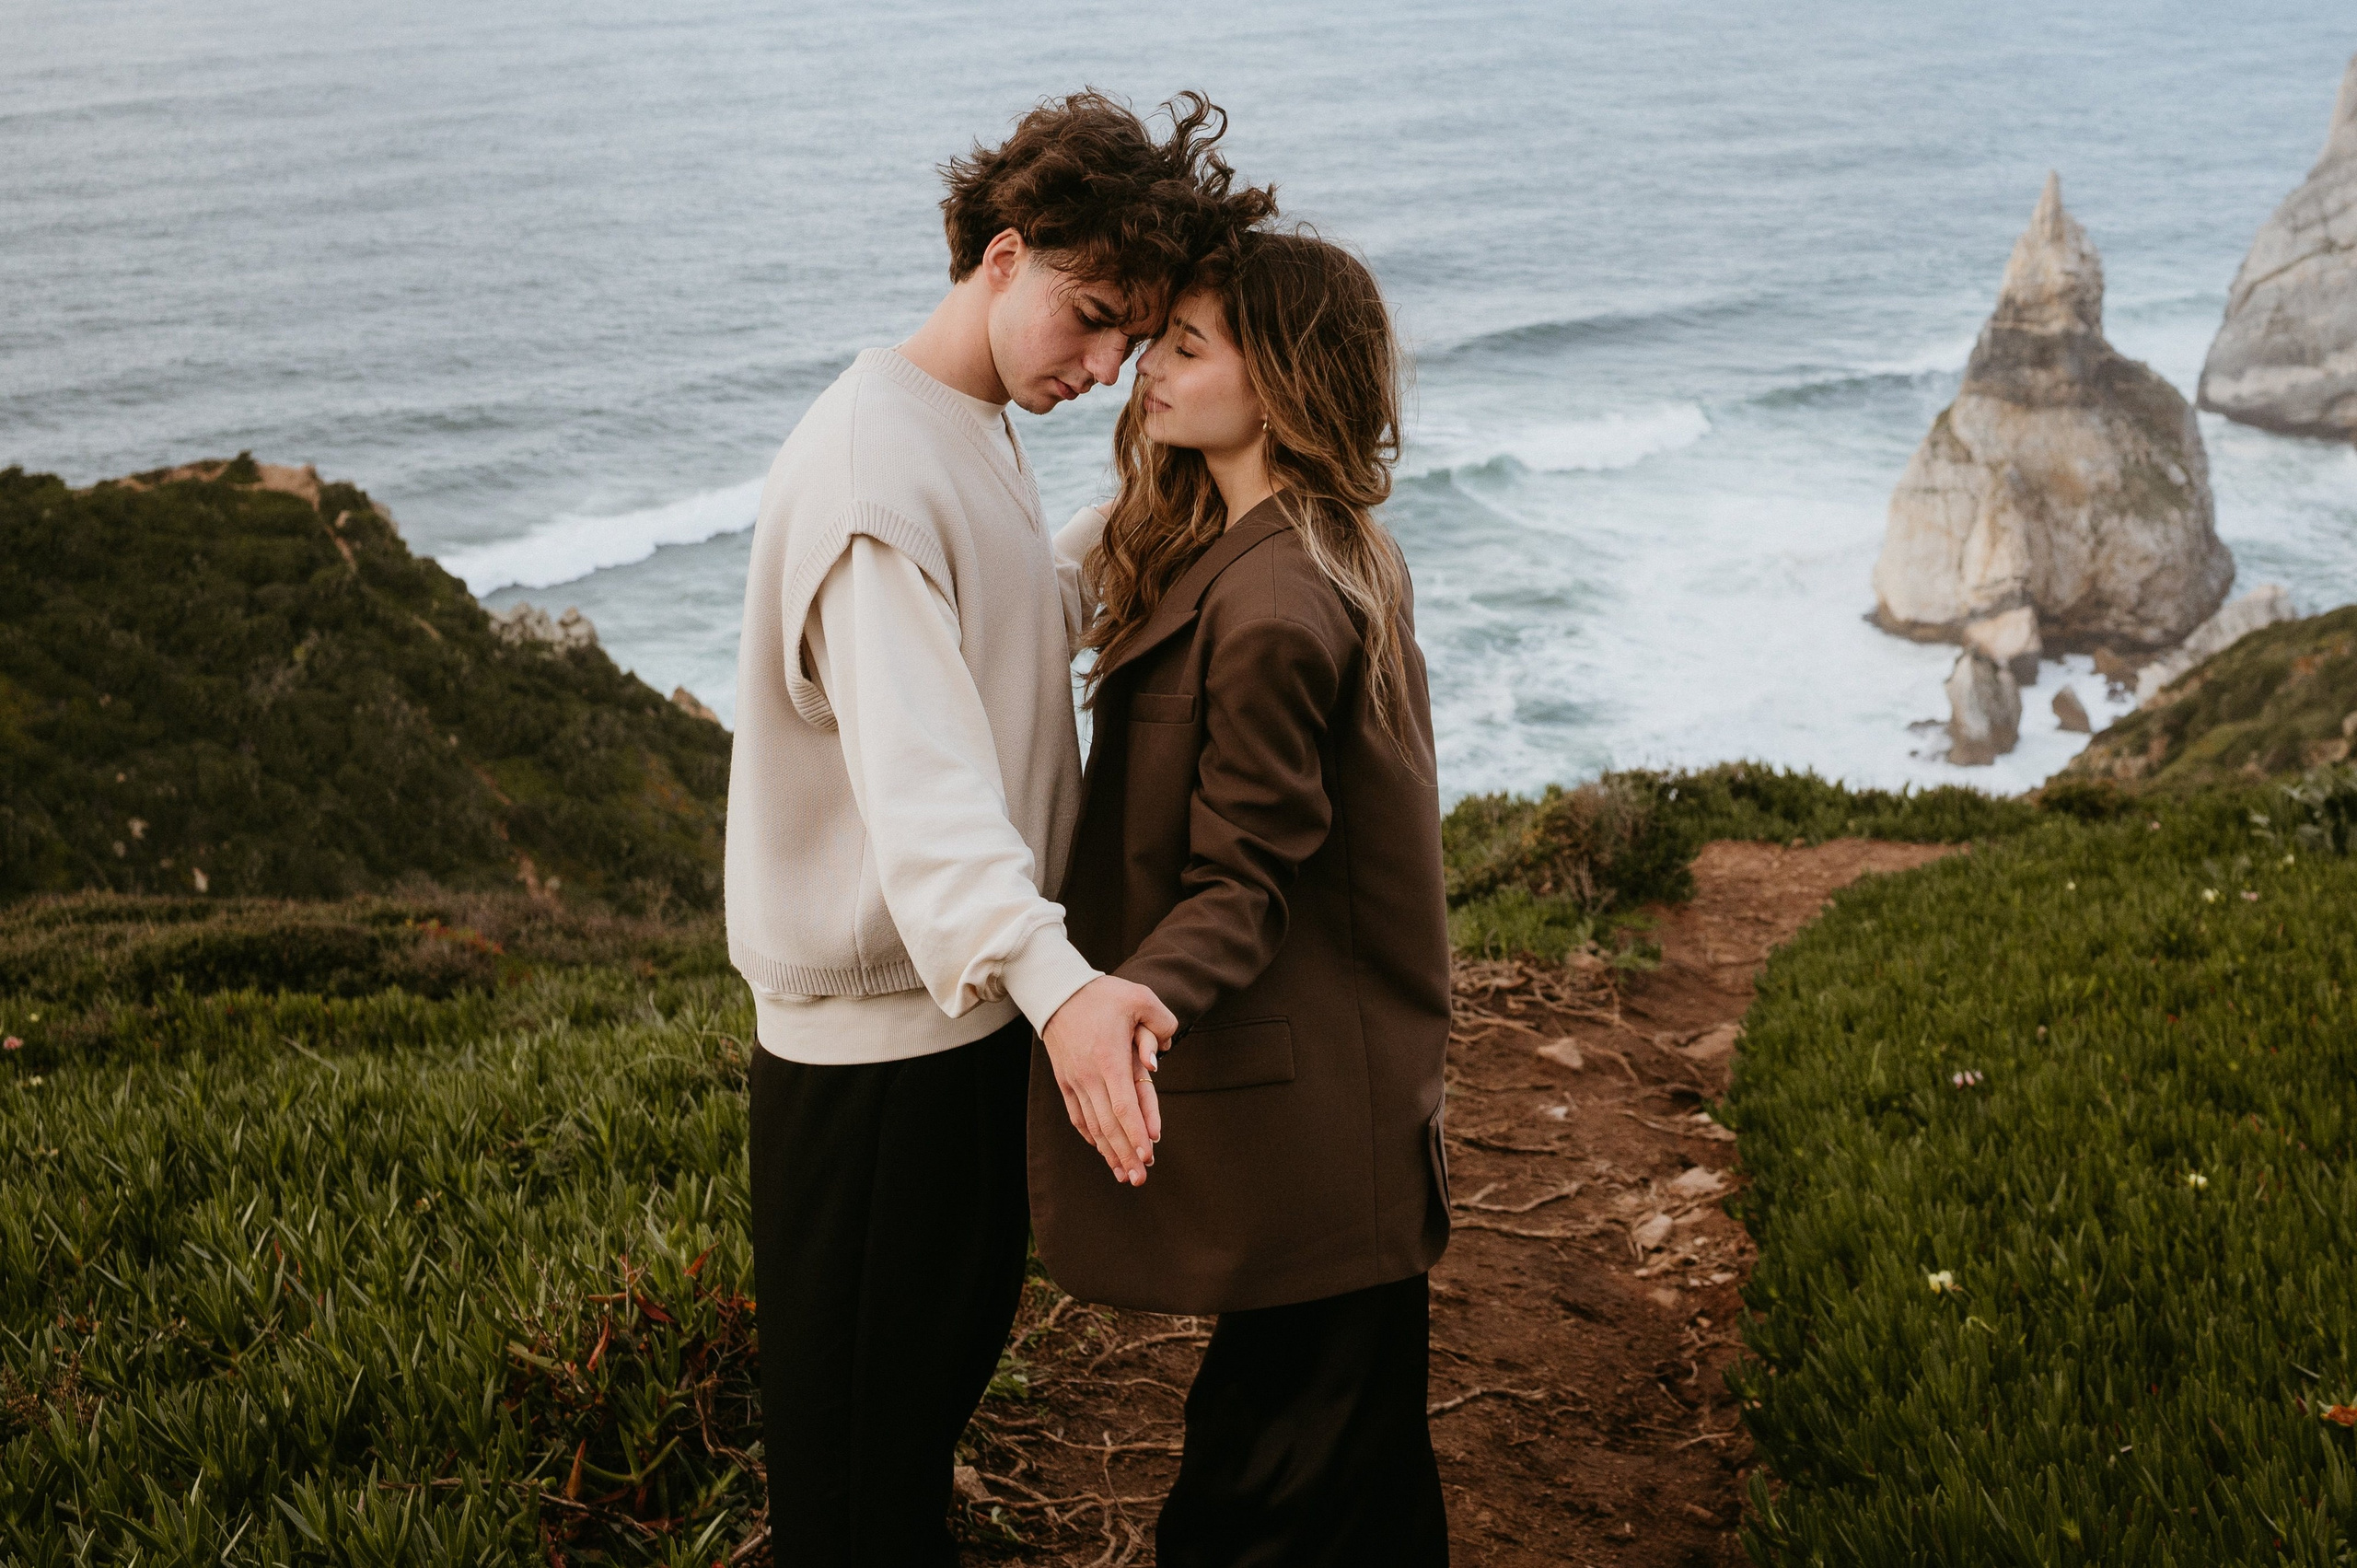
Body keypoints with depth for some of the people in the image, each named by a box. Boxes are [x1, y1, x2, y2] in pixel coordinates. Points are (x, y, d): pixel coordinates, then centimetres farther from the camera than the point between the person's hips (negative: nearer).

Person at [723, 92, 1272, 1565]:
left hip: (977, 997, 10)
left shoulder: (991, 439, 11)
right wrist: (1054, 980, -51)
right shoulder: (869, 464, -22)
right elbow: (916, 769, -37)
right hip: (876, 1021, -10)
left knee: (959, 1343, 24)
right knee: (853, 1435, 4)